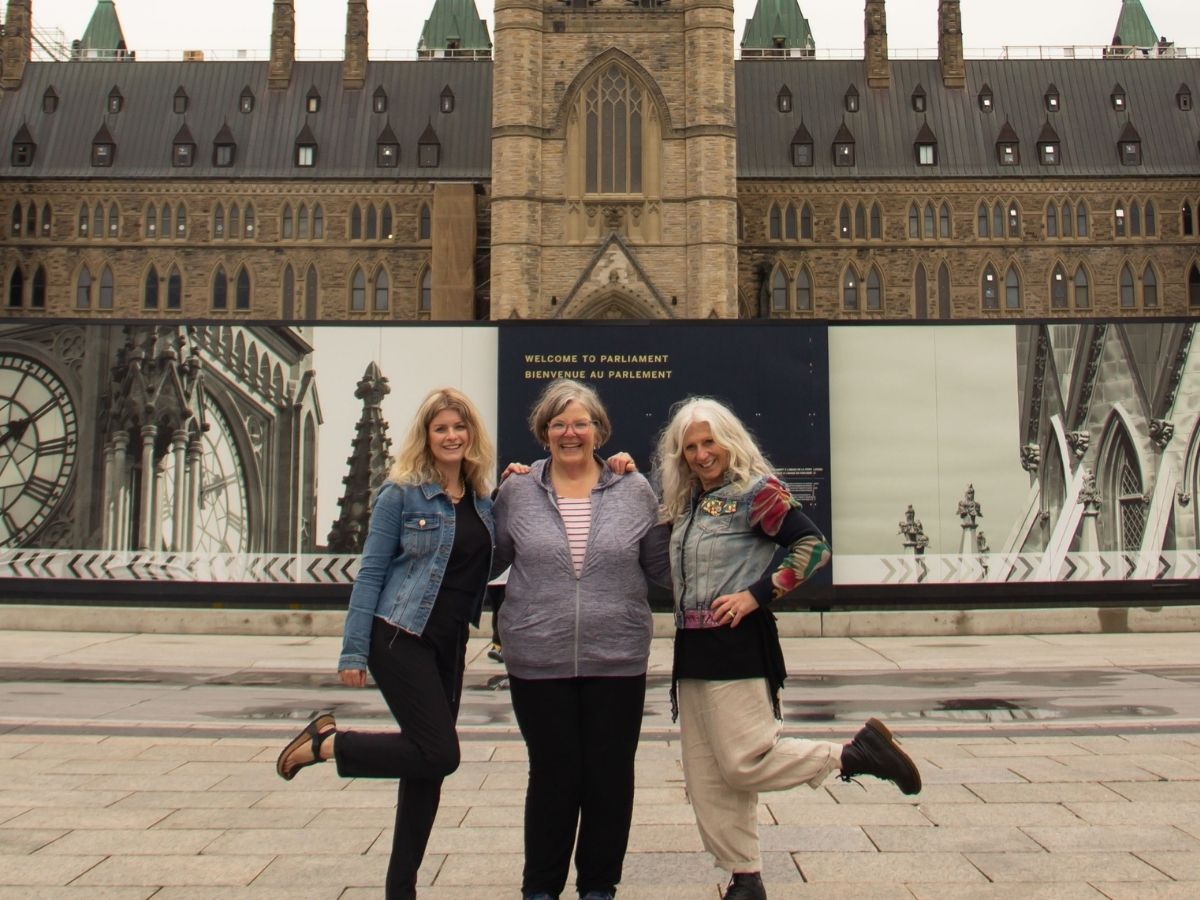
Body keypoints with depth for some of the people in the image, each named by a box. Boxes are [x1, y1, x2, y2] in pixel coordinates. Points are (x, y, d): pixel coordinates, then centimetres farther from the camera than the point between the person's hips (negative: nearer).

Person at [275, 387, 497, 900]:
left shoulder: (482, 499, 8)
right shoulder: (402, 493, -7)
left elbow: (487, 566, 13)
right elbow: (370, 573, -7)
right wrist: (353, 651, -11)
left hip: (450, 644, 6)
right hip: (401, 638, -6)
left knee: (427, 769, 9)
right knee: (439, 753, -13)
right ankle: (324, 742, 5)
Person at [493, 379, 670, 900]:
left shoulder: (635, 493, 3)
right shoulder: (516, 494, 3)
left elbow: (662, 567, 9)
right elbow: (490, 561, 9)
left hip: (617, 662, 1)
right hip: (538, 662, -1)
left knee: (609, 776, 10)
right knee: (552, 775, 8)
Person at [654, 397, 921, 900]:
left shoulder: (754, 491, -8)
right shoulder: (687, 502, 14)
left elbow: (812, 547, -13)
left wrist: (757, 594, -17)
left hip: (738, 645, -8)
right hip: (691, 650, 8)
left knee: (745, 763, -8)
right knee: (705, 779, 9)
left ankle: (856, 754, 7)